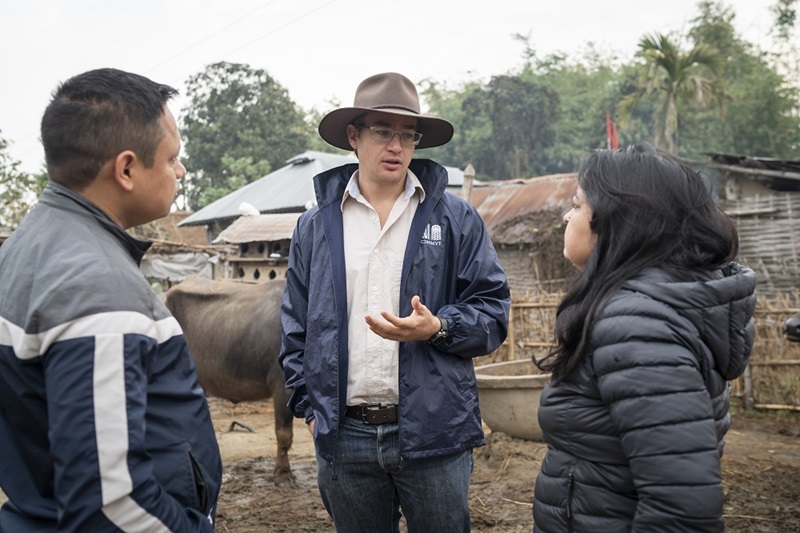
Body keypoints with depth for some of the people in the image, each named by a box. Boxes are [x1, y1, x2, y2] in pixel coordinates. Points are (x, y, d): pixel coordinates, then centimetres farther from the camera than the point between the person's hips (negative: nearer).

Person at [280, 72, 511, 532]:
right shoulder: (316, 226, 7)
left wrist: (437, 328, -18)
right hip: (344, 436, 2)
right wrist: (309, 404, 3)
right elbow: (295, 326, 11)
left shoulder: (457, 218, 2)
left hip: (434, 430, -1)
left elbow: (493, 312, 0)